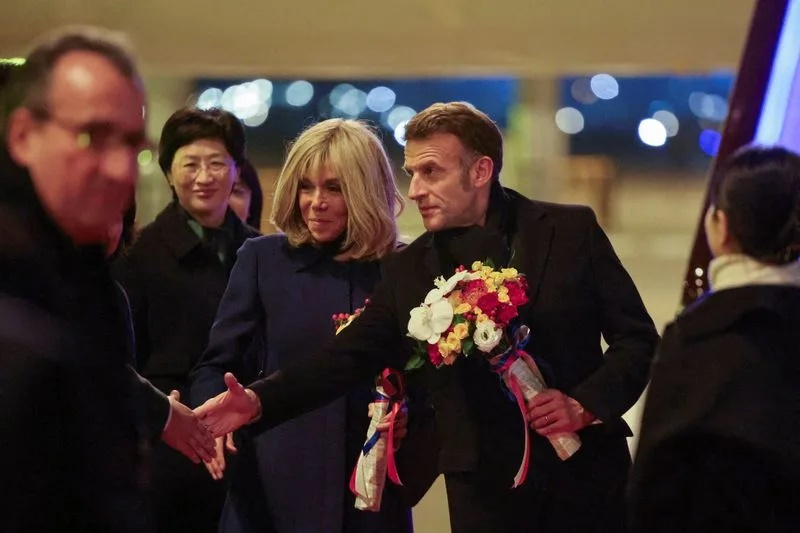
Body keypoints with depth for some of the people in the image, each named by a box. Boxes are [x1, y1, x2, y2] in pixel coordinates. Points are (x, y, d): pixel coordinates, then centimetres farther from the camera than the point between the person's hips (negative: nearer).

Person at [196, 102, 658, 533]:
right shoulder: (408, 271, 5)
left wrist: (585, 404, -15)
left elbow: (637, 337, 1)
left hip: (584, 474, -1)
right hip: (485, 489, 1)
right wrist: (258, 401, -14)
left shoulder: (572, 230, -1)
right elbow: (345, 359, 1)